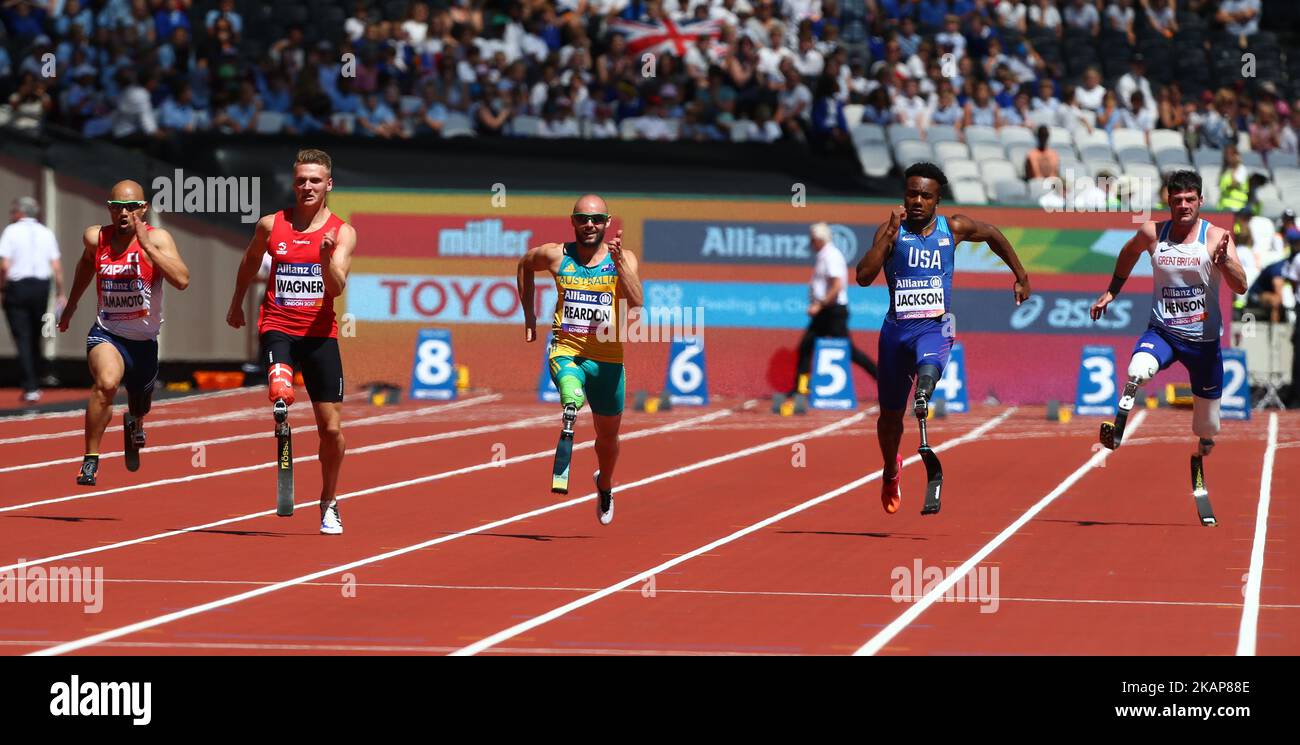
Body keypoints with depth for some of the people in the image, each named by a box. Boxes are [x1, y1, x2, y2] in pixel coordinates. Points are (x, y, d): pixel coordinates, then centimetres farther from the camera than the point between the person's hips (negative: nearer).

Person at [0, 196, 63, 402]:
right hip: (42, 285, 4)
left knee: (22, 338, -2)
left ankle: (30, 387, -8)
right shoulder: (46, 233, 7)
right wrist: (60, 293, 8)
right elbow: (57, 267, 2)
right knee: (35, 337, 17)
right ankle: (35, 383, 20)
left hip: (17, 287, -4)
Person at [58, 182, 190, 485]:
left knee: (139, 411, 20)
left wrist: (147, 245, -35)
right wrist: (71, 304, 29)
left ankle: (133, 426, 61)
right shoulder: (95, 238, -6)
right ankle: (90, 460, -19)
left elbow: (182, 280, -31)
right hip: (107, 334, -1)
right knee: (107, 382, -33)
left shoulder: (157, 238, -15)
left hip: (145, 340, 1)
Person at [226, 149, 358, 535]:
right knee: (280, 390, -36)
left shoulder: (342, 233, -1)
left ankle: (329, 503, 24)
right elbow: (250, 261, 23)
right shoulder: (270, 225, 3)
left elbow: (337, 288, -12)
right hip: (277, 327, -1)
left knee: (331, 427, 5)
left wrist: (326, 258, -30)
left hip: (320, 334, 1)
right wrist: (236, 303, 31)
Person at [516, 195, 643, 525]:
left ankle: (604, 485, 46)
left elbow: (636, 304, -19)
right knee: (573, 398, -37)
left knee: (608, 435, 17)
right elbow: (525, 265, 22)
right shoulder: (555, 255, -1)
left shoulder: (624, 259, -4)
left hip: (607, 359, 1)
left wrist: (618, 262, -30)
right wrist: (529, 315, 19)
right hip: (566, 352, -1)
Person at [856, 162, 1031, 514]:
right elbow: (864, 276, -18)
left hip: (935, 327, 0)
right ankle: (891, 471, 38)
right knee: (890, 414, 13)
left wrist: (1021, 276, 25)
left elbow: (993, 235, 22)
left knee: (928, 367, -38)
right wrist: (891, 232, -22)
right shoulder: (891, 231, -4)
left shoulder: (953, 228, 1)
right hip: (897, 327, 0)